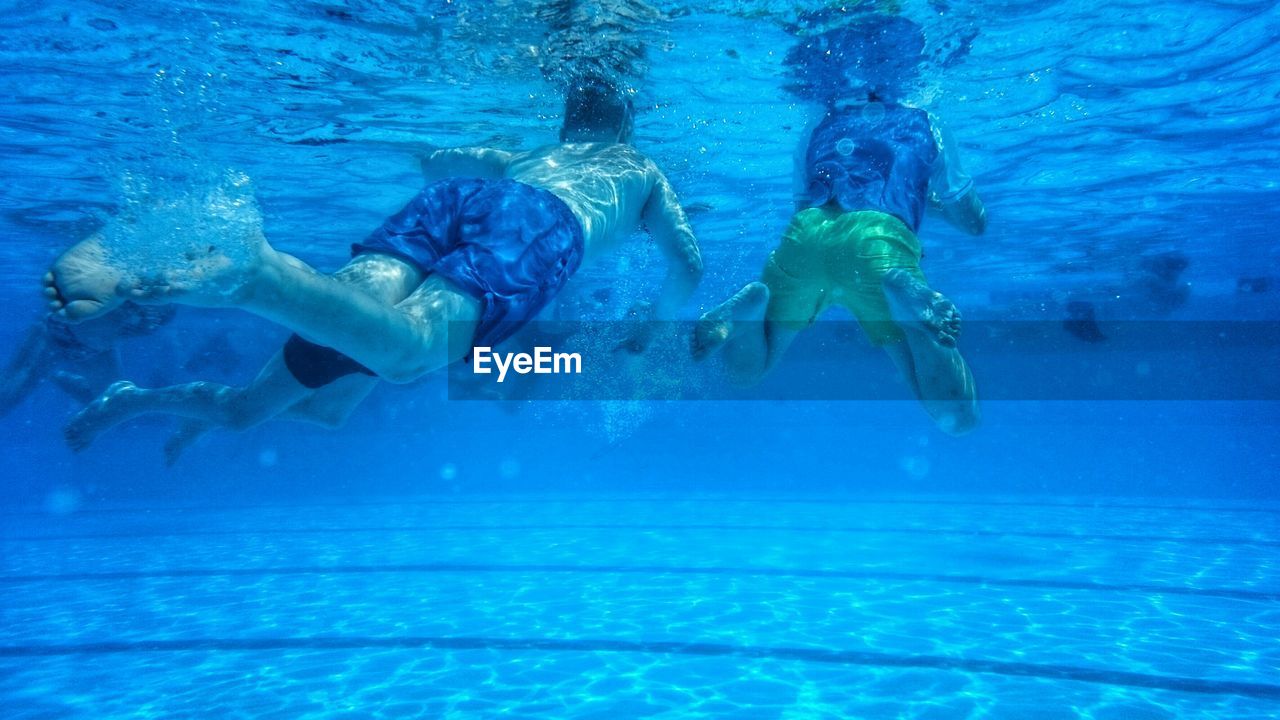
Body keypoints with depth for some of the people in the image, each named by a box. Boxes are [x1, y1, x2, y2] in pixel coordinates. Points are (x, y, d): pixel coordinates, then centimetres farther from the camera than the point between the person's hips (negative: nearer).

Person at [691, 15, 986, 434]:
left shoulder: (819, 129, 33)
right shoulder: (925, 127, 30)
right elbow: (974, 222, 35)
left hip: (805, 235, 2)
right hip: (881, 240, -2)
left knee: (744, 372, 20)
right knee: (957, 417, -7)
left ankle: (751, 305, -14)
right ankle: (907, 294, -33)